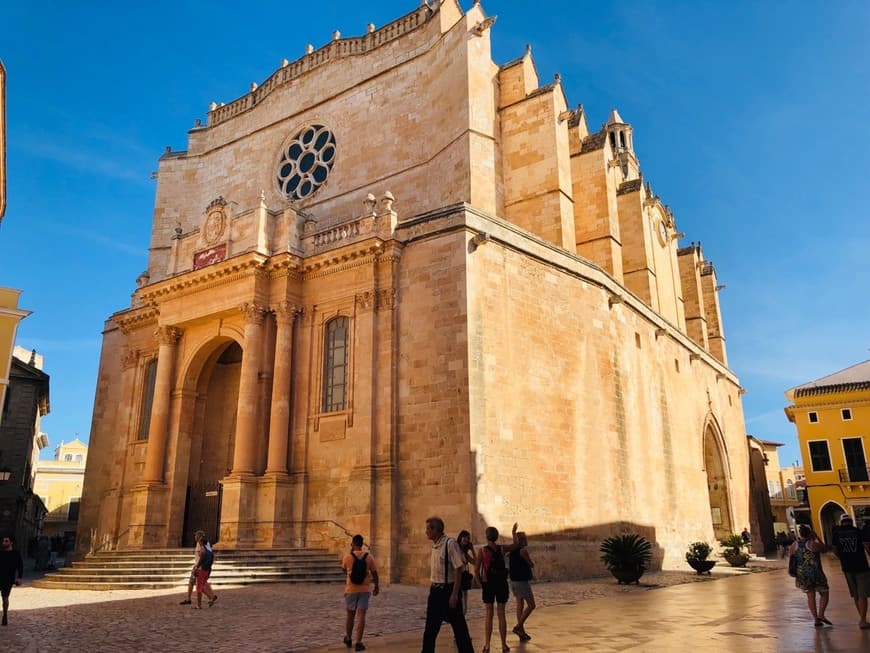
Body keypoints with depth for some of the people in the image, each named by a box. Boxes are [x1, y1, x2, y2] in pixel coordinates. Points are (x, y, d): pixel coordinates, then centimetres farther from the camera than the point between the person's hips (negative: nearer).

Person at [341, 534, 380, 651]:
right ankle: (358, 643, -3)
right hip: (365, 590, 0)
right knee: (361, 615, 0)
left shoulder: (347, 557, -9)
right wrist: (376, 586, 16)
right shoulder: (369, 557, -6)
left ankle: (348, 639, 31)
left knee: (350, 615, 15)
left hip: (351, 590, 0)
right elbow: (374, 573, 1)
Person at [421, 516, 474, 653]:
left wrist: (454, 594, -20)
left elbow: (459, 570, -18)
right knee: (430, 629, 13)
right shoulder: (434, 546, 8)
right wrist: (433, 590, 16)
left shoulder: (450, 544, -16)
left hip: (448, 589, -8)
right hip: (435, 590, 8)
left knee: (459, 628, 3)